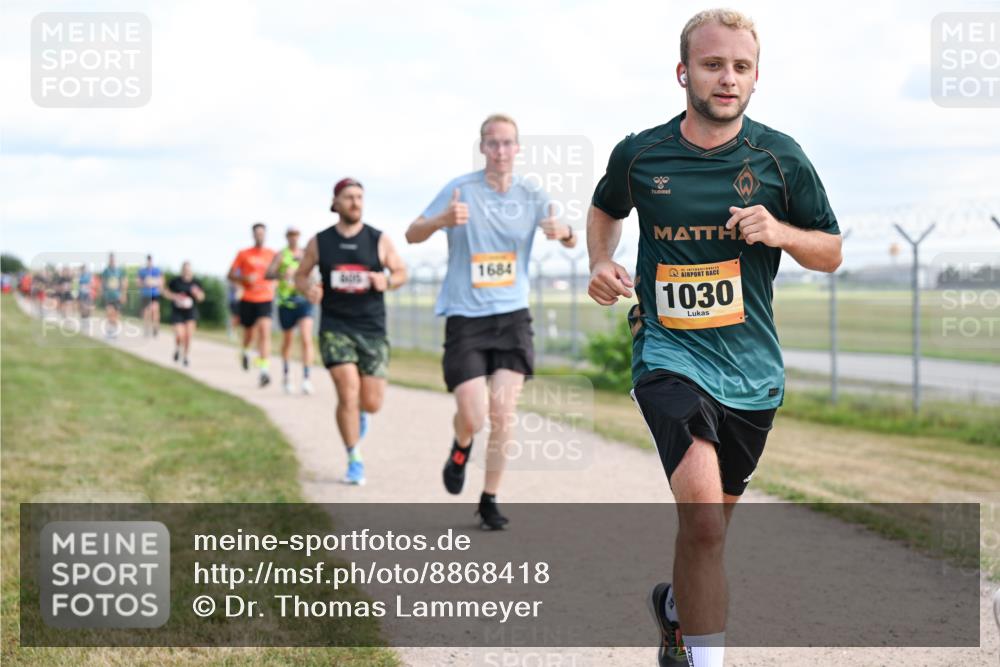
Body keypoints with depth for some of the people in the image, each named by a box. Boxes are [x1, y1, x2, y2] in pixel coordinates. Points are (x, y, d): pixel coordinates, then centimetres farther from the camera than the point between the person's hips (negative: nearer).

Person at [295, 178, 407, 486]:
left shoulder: (379, 240, 0)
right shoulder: (319, 242, 2)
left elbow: (401, 273, 8)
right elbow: (300, 275, 12)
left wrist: (387, 281, -15)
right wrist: (308, 289, -11)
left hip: (372, 329, 1)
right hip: (335, 326, -1)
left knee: (371, 403, -1)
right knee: (348, 393, -15)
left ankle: (360, 413, 39)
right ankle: (354, 460, 1)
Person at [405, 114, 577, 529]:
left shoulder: (531, 197, 3)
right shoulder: (460, 190, -5)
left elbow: (571, 242, 8)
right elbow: (412, 235, -4)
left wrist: (563, 231, -18)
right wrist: (442, 220, -26)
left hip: (512, 316, 2)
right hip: (465, 319, -2)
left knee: (503, 416, -3)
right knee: (473, 418, -8)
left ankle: (490, 501, 12)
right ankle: (461, 449, 29)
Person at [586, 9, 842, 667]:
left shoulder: (780, 156, -1)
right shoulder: (639, 154, -2)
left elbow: (831, 252, 7)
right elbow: (606, 208, 20)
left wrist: (780, 232, -14)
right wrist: (602, 263, 0)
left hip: (751, 367, 3)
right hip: (669, 353, -3)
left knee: (710, 522, 18)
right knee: (703, 510, -25)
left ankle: (676, 607, 49)